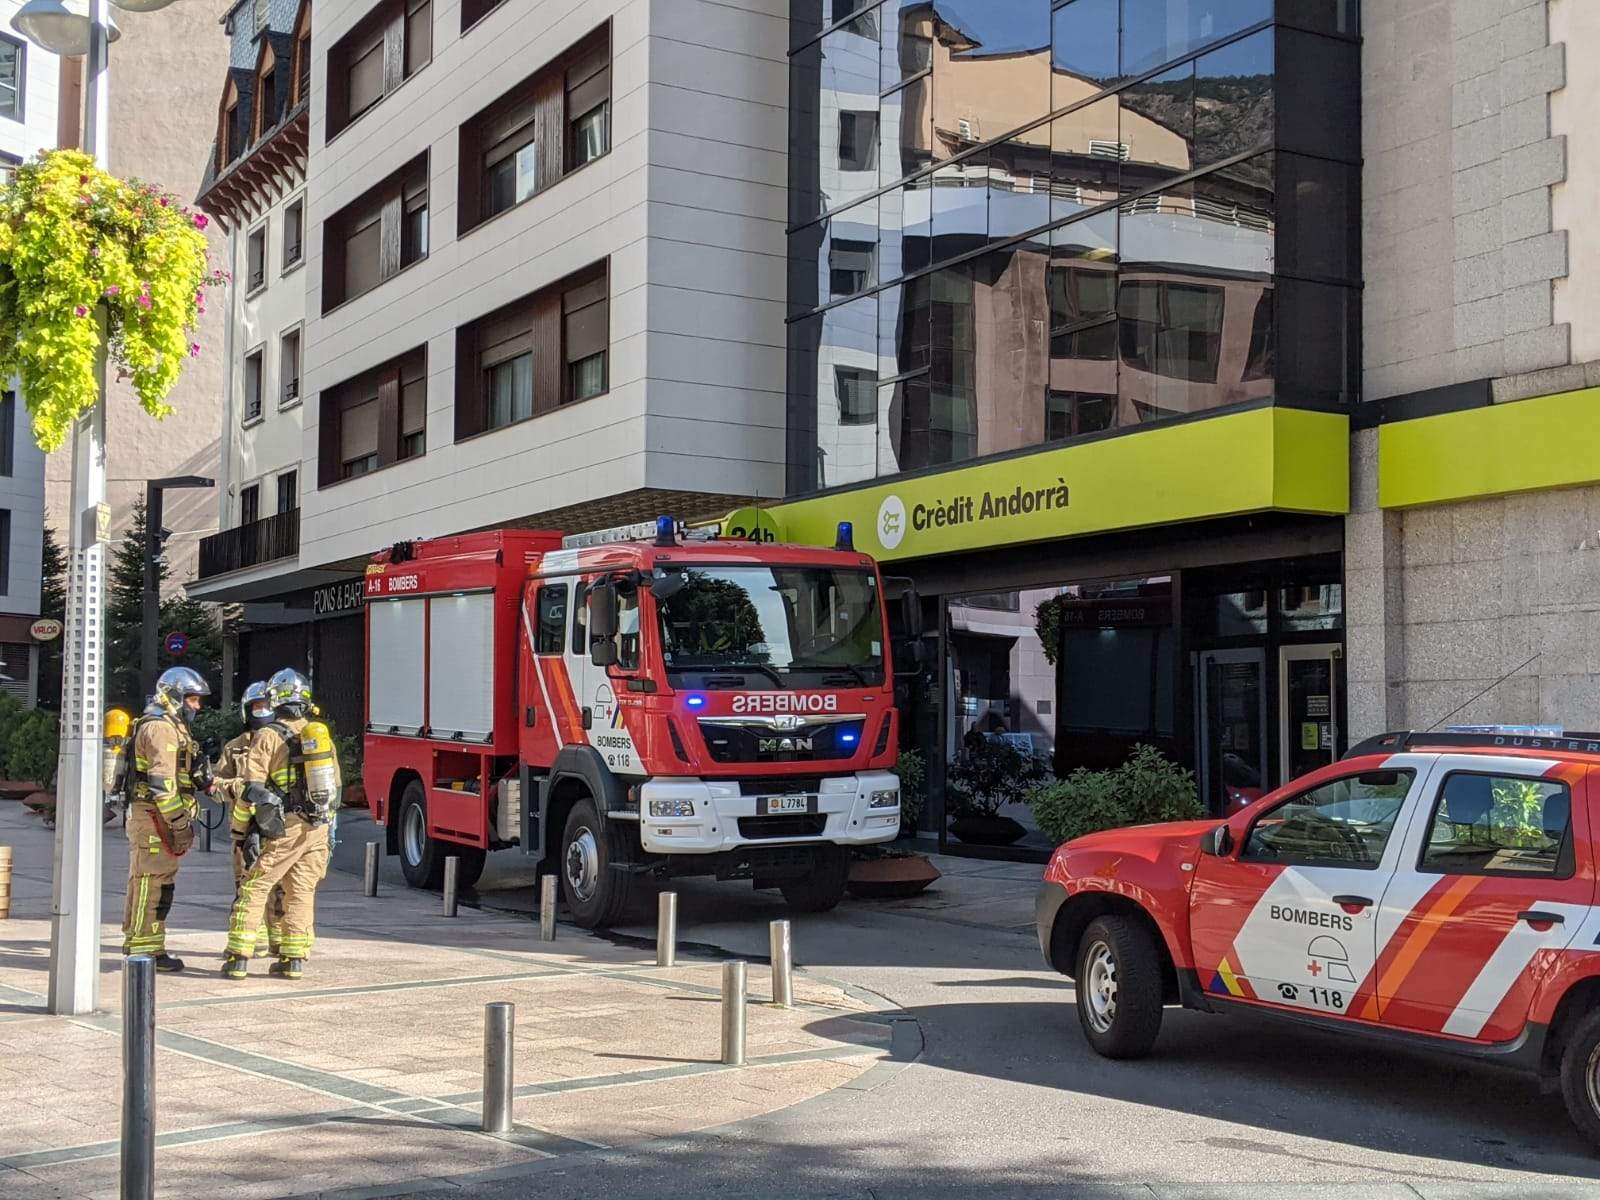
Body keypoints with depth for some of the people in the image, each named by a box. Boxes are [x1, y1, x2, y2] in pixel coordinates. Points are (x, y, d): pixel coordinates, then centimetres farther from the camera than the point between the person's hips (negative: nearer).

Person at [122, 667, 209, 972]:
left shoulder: (173, 727, 21)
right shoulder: (160, 728, -13)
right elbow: (161, 781, -21)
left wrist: (182, 820, 23)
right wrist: (179, 821, -21)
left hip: (161, 819, 10)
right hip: (153, 817, -10)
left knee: (162, 884, 14)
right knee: (150, 882, -7)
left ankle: (150, 947, 20)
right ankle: (141, 949, -5)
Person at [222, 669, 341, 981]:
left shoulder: (268, 736, -6)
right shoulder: (321, 734, 11)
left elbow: (253, 788, -10)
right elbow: (335, 786, 15)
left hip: (286, 828, -5)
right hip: (318, 827, 5)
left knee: (253, 888, 3)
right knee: (301, 892, 11)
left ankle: (238, 957, 0)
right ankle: (294, 959, 10)